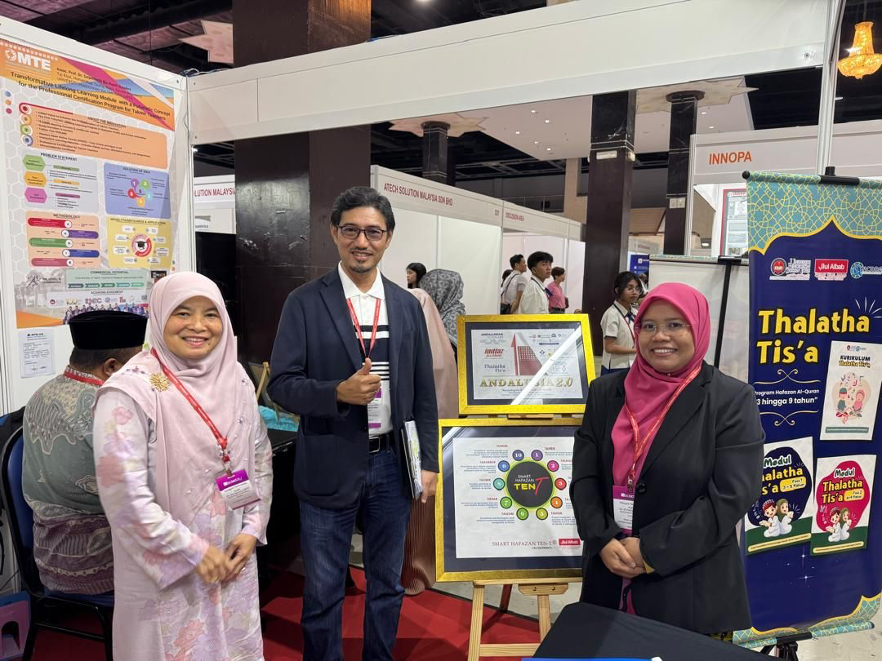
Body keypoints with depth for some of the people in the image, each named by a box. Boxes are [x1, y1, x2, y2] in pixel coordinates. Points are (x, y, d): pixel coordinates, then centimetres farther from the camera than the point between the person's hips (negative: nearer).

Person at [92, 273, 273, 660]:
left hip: (232, 558, 5)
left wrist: (252, 529, -2)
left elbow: (261, 459, 7)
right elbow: (123, 492, -20)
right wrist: (192, 551, -15)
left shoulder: (235, 379, 0)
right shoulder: (131, 390, -17)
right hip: (164, 572, -5)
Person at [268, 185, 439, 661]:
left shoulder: (407, 306, 4)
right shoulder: (305, 302, -6)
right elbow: (281, 384, -8)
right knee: (323, 592, 12)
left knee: (387, 584, 19)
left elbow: (423, 393, 7)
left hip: (391, 465, 3)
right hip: (329, 468, -3)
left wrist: (429, 462, 5)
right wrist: (339, 392, -25)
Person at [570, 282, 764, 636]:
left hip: (690, 587, -3)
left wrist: (651, 550, -17)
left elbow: (730, 497, -14)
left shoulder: (732, 399, -8)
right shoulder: (605, 391, 3)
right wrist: (603, 540, -14)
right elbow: (584, 476, 1)